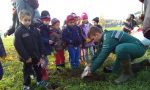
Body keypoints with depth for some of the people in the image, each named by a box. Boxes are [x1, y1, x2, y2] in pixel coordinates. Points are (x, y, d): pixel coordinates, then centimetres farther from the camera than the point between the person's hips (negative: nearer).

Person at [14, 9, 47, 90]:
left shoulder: (35, 30, -1)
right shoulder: (18, 32, -16)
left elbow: (40, 42, 5)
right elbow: (18, 46, -19)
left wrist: (41, 53, 2)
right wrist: (26, 57, -19)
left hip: (36, 55, 4)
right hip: (27, 57, -4)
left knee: (38, 68, 19)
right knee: (27, 71, 12)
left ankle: (39, 81, 40)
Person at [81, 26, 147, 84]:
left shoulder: (109, 38, -28)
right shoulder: (106, 35, 3)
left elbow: (102, 57, -27)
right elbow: (99, 52, 14)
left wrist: (91, 71, -17)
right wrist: (91, 64, 15)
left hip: (139, 47, -10)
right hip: (131, 48, 10)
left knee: (120, 49, -40)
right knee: (116, 70, 13)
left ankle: (127, 73, -14)